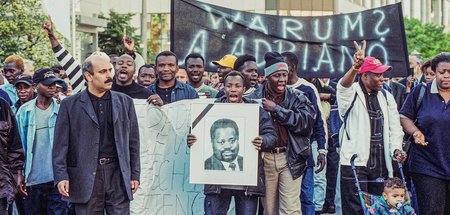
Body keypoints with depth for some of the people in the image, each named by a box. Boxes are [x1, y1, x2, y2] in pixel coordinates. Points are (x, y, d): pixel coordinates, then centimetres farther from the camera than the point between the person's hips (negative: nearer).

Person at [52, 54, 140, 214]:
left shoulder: (125, 102, 10)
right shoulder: (70, 105, 3)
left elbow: (133, 142, 12)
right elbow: (61, 144, 1)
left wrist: (135, 175, 8)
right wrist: (61, 176, -8)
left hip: (118, 174, 2)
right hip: (86, 177, -2)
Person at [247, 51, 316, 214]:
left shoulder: (297, 98, 3)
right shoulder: (255, 97, 4)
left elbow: (306, 122, -13)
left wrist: (276, 109, -14)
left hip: (290, 158, -1)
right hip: (264, 158, 1)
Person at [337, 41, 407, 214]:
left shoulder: (386, 97, 15)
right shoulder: (352, 93, -3)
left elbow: (394, 127, 14)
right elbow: (343, 86, -27)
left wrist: (396, 149, -5)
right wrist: (355, 67, -47)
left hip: (381, 165, 6)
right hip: (354, 163, -6)